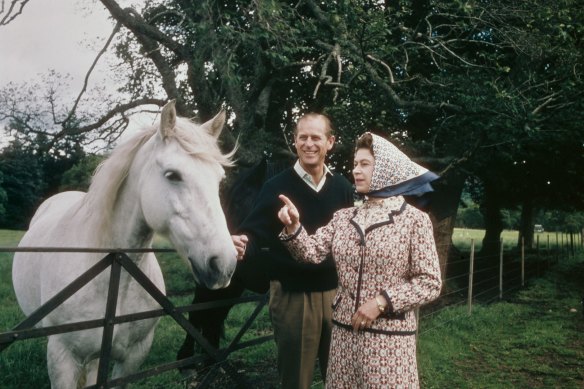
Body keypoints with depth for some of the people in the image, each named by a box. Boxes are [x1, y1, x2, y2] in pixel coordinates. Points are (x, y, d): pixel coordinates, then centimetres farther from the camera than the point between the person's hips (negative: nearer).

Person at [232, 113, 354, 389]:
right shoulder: (277, 187, -8)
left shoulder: (343, 188, 4)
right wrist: (242, 244, -34)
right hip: (291, 295, -3)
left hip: (335, 292, 4)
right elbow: (256, 234, -13)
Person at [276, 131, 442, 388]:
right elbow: (313, 252, -3)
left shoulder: (414, 219, -7)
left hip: (389, 337, -4)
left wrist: (382, 301, -17)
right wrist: (293, 227, -21)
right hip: (344, 332, 4)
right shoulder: (343, 217, 7)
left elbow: (430, 283, -8)